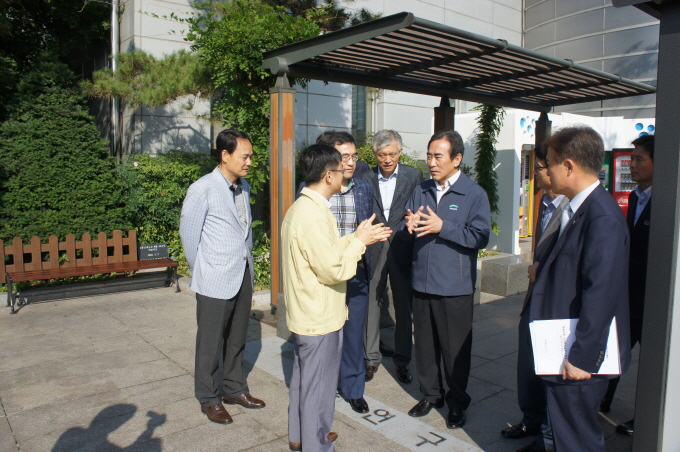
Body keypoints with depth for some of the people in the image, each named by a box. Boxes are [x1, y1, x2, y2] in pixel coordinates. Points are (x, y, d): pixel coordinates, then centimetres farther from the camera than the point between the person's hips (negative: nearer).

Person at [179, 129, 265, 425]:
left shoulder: (244, 187, 8)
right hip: (215, 282, -6)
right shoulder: (203, 189, -13)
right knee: (211, 344, 9)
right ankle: (210, 399, 26)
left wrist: (247, 266, 14)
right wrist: (201, 271, 2)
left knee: (237, 340, 18)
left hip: (243, 277, 7)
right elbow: (188, 233, -7)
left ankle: (234, 389, 36)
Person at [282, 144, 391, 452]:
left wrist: (356, 238, 5)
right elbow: (334, 270, -24)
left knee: (303, 376, 23)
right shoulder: (314, 215, -26)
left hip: (304, 312, 10)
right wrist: (359, 241, -12)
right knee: (318, 384, 7)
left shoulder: (300, 207, 6)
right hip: (320, 317, -10)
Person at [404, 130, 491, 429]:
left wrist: (442, 227, -23)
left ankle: (457, 403, 29)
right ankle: (430, 394, 35)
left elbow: (480, 237, -16)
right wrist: (409, 225, -11)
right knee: (424, 344, 15)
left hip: (455, 288, -4)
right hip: (421, 283, 5)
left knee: (455, 348, 8)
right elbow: (409, 228, 13)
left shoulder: (474, 194, -7)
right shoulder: (421, 190, 9)